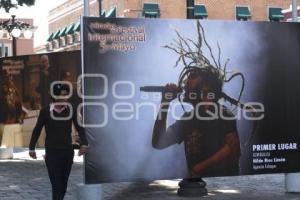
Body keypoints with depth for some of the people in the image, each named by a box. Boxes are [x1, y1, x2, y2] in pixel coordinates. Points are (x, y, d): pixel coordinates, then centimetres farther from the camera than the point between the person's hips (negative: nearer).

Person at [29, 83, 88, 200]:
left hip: (68, 152, 3)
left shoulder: (71, 110, -2)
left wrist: (84, 143, -15)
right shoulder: (45, 111, -7)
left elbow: (79, 128, 0)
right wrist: (32, 148, 6)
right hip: (52, 153, -3)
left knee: (63, 184, 13)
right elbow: (37, 130, 4)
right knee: (56, 185, -11)